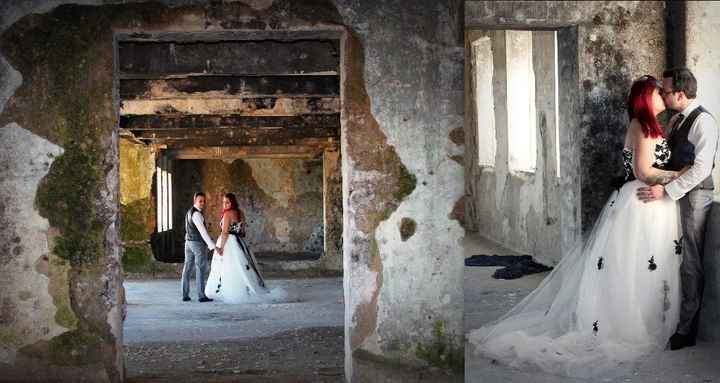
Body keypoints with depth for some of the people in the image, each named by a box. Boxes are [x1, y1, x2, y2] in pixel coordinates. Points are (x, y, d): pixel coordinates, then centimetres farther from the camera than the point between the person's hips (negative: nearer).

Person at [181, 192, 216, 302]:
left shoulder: (190, 212, 16)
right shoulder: (196, 214, -16)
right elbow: (203, 232, -23)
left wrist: (209, 245, 22)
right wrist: (212, 246, -25)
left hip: (189, 242, 9)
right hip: (198, 243, -9)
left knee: (187, 269, 7)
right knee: (200, 270, -5)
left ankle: (185, 295, 9)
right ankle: (201, 296, -4)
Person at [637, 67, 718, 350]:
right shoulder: (675, 120, 13)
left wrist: (666, 191, -23)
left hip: (694, 196, -8)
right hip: (675, 194, 8)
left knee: (690, 264, -2)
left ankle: (686, 331, 5)